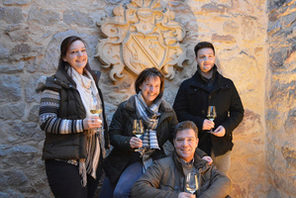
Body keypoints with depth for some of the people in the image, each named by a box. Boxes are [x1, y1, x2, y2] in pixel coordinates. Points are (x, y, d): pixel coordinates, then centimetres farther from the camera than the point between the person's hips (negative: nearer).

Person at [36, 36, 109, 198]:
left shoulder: (91, 80, 14)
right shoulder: (55, 84, -8)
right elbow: (46, 122, -14)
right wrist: (81, 125, -22)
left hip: (94, 160, 7)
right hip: (66, 161, -6)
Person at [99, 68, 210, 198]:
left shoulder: (167, 112, 2)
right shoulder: (125, 108, -1)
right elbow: (113, 135, -3)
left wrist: (201, 155, -7)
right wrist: (128, 142, -23)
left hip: (149, 161, -1)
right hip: (123, 160, 2)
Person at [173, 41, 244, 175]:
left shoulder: (227, 85, 12)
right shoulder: (187, 86, 7)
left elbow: (238, 111, 13)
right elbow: (178, 112, 2)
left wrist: (226, 127, -6)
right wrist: (199, 123, -14)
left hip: (222, 144, 2)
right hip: (197, 144, -2)